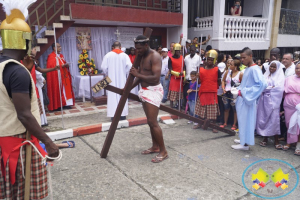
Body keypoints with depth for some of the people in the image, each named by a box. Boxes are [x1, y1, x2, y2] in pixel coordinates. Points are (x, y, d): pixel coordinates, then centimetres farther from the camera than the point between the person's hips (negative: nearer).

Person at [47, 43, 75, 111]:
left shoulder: (61, 56, 17)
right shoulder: (51, 56, -9)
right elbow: (52, 66, -18)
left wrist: (66, 65, 0)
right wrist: (62, 66, -23)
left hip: (64, 76, 8)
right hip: (57, 77, -8)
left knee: (66, 89, 6)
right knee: (58, 90, -6)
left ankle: (66, 103, 10)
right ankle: (58, 105, -1)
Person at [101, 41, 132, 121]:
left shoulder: (108, 55, -4)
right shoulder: (124, 55, -3)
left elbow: (103, 67, -4)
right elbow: (129, 66, -10)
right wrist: (124, 72, 8)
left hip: (112, 80, -1)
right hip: (122, 79, 1)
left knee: (112, 96, 3)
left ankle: (113, 115, 3)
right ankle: (123, 115, 12)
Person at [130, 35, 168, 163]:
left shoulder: (154, 56, -16)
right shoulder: (143, 56, 12)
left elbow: (156, 78, -26)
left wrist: (138, 75, -24)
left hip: (153, 91, -9)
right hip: (145, 91, 9)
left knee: (152, 122, -11)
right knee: (151, 121, 14)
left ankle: (163, 151, -1)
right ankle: (155, 146, 27)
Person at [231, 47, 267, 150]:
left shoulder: (255, 69, -15)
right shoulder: (247, 69, 12)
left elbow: (262, 84, -27)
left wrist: (245, 92, -22)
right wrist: (240, 90, 7)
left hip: (247, 100, -9)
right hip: (242, 99, 9)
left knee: (246, 121, -1)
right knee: (243, 120, 16)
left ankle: (245, 144, 9)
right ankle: (243, 139, 30)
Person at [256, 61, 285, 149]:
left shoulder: (280, 76, 5)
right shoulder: (266, 75, 16)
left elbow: (279, 88, -8)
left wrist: (267, 88, -6)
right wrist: (272, 88, -6)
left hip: (273, 101, -3)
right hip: (264, 100, 3)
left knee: (274, 119, -5)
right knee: (263, 119, 3)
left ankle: (276, 140, 2)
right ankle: (265, 138, 13)